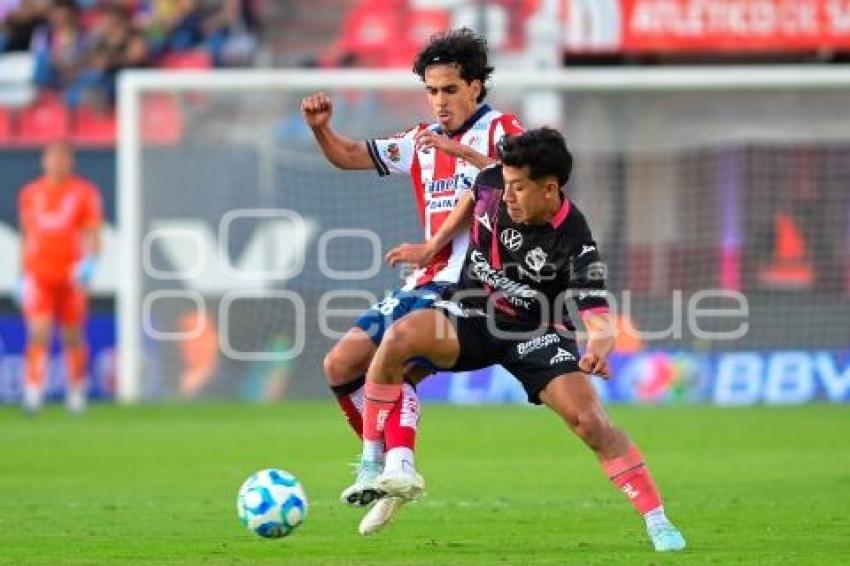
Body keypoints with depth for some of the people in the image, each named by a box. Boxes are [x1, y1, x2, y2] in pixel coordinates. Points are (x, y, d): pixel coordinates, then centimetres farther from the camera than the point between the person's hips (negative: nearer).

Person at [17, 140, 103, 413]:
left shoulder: (84, 193, 0)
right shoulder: (30, 194, 9)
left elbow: (93, 234, -5)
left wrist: (89, 261, -23)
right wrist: (22, 275, 16)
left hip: (70, 276, -1)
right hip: (37, 275, 1)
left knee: (73, 336, 9)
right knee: (38, 332, -14)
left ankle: (76, 391, 24)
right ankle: (33, 392, -18)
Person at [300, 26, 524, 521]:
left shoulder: (499, 130, -2)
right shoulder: (423, 141, 19)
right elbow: (350, 157, 26)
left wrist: (460, 151, -30)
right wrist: (321, 127, 6)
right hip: (427, 282, 9)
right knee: (341, 365, 7)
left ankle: (398, 466, -37)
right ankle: (380, 459, 18)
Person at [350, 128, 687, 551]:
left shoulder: (574, 243, -24)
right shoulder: (491, 184, -14)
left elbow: (598, 319, -31)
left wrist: (598, 349, -50)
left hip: (535, 334, -3)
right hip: (472, 315, 3)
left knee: (591, 423, -19)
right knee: (399, 338, -27)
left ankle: (658, 522, -6)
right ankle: (370, 467, -17)